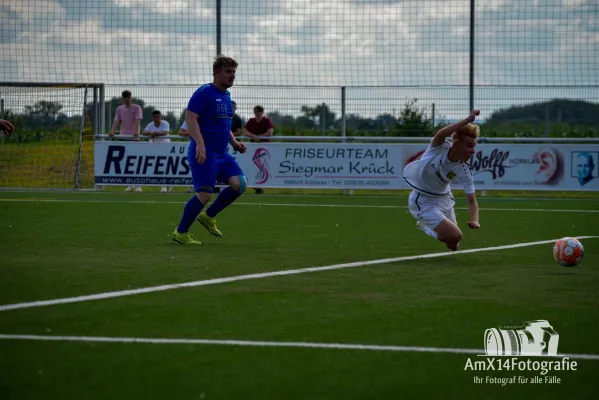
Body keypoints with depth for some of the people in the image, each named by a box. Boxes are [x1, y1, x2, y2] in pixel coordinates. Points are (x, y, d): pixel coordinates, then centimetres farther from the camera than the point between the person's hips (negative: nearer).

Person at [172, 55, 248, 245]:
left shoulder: (226, 96, 17)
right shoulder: (204, 92, -10)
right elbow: (190, 117, -19)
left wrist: (234, 142, 14)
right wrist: (200, 144, -28)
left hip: (222, 153, 8)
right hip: (204, 153, -8)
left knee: (239, 184, -7)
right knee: (205, 194, -12)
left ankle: (208, 216, 12)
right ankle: (181, 233, 4)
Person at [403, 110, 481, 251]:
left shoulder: (464, 171, -15)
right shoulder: (439, 148, -26)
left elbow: (472, 200, -12)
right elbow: (441, 134, -50)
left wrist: (475, 220, -31)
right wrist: (468, 120, -55)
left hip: (443, 199, 6)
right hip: (423, 202, -6)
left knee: (453, 245, 19)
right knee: (455, 236, -17)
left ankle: (424, 225, 45)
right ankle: (426, 226, 13)